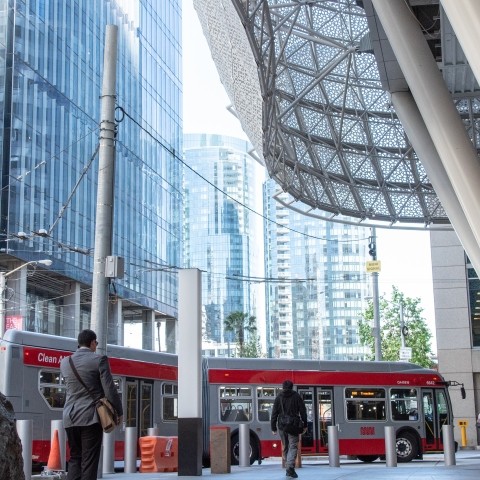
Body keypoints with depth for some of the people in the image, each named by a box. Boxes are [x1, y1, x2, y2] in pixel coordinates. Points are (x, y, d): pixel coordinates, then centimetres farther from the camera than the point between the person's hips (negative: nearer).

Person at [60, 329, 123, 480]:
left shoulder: (65, 362, 7)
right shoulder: (99, 360, -7)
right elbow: (109, 389, -9)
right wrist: (119, 412, 3)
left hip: (70, 417, 5)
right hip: (91, 417, -5)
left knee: (75, 458, 14)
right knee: (89, 461, -1)